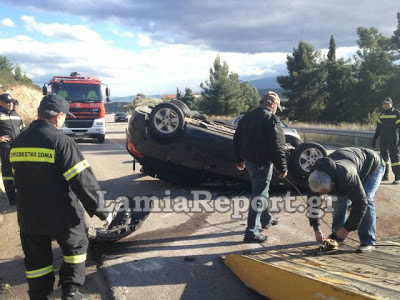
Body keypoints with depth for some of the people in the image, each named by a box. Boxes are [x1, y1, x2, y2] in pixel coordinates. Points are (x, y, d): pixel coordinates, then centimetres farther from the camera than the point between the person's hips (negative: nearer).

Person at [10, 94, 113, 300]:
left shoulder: (18, 142, 2)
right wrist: (100, 211, -14)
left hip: (28, 216, 5)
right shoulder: (61, 141, -20)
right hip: (61, 215, -5)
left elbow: (18, 179, 14)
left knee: (36, 259, 20)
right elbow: (83, 181, -22)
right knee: (76, 247, 20)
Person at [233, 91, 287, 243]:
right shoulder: (271, 119, -15)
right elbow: (277, 146, -19)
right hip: (262, 163, -8)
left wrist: (239, 159, 24)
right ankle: (251, 232, -1)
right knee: (258, 196, -2)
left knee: (261, 191, 25)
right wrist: (282, 168, -12)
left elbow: (237, 140, 15)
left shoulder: (247, 117, 9)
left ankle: (266, 219, 41)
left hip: (248, 160, 8)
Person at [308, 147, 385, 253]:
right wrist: (316, 229, -13)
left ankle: (367, 242, -16)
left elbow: (360, 203, -38)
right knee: (340, 200, -5)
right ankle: (336, 237, 8)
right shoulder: (316, 178, -26)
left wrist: (348, 228, -28)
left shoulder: (347, 177, -47)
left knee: (366, 200, -23)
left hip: (373, 165, -6)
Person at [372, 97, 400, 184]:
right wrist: (374, 138, 18)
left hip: (393, 141, -6)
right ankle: (385, 175, 19)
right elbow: (378, 127, 20)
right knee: (384, 157, 9)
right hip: (383, 140, 6)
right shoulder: (381, 114, 14)